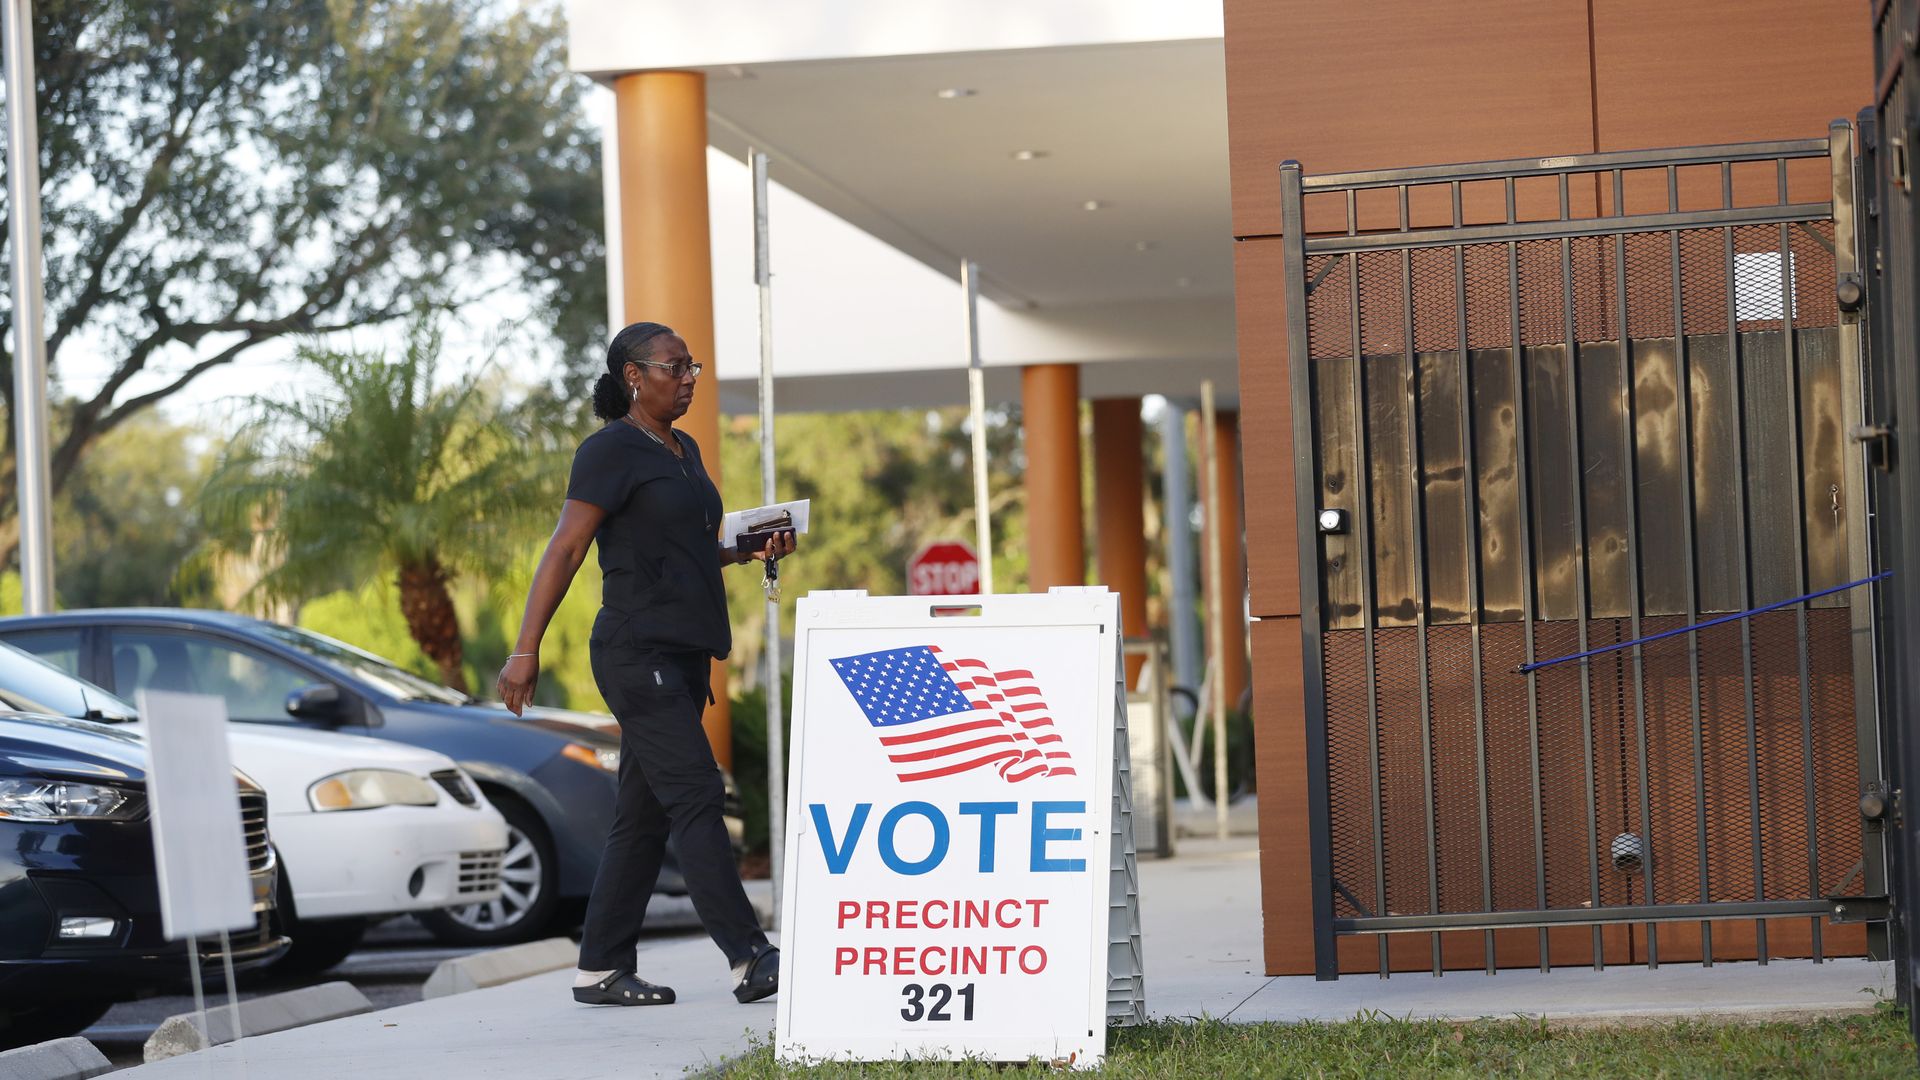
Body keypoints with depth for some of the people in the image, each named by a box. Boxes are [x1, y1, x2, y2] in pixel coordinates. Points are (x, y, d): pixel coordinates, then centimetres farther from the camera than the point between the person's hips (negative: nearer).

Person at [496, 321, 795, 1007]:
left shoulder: (684, 452, 18)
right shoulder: (611, 451, -7)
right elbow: (565, 550, -11)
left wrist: (754, 549, 10)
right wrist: (525, 651, -16)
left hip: (684, 656, 9)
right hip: (637, 653, -9)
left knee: (644, 816, 8)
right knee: (696, 796, -14)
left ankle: (600, 970, 12)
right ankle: (751, 961, -17)